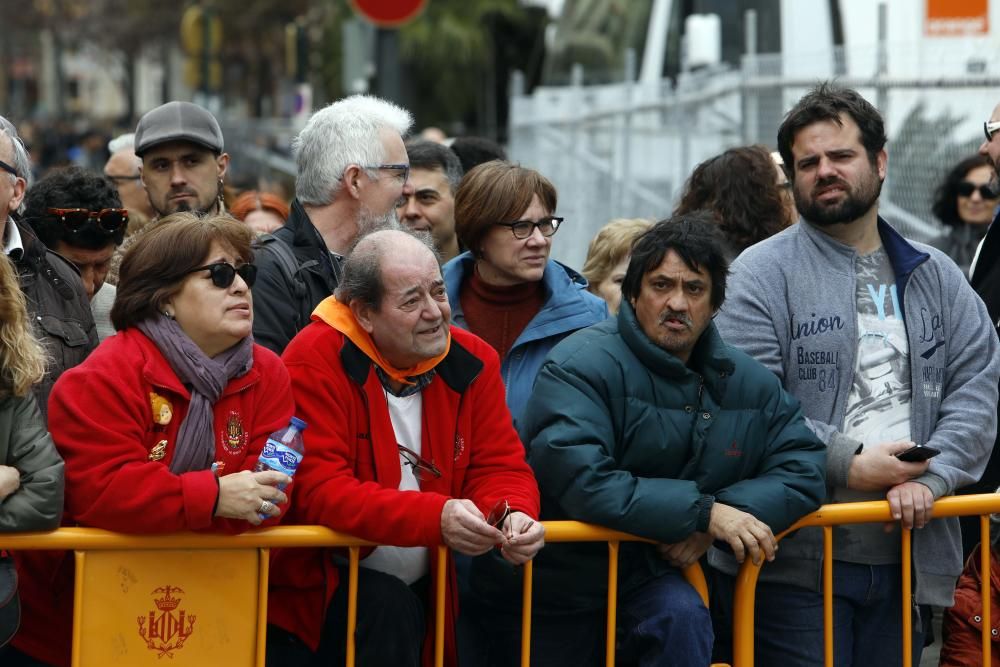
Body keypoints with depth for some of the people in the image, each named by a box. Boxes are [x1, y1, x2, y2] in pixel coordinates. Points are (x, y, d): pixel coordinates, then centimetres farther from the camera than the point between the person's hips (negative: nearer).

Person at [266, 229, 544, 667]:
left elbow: (500, 467, 4)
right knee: (387, 608, -30)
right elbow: (320, 491, -22)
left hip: (420, 591, 6)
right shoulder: (316, 362, -14)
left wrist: (513, 514, -22)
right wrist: (436, 517, -33)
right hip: (313, 590, -6)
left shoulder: (472, 363, 2)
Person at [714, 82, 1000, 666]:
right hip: (798, 558, -4)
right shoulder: (763, 274, -2)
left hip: (905, 555, 5)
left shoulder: (937, 278, 14)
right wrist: (848, 465, -16)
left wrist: (931, 478, -10)